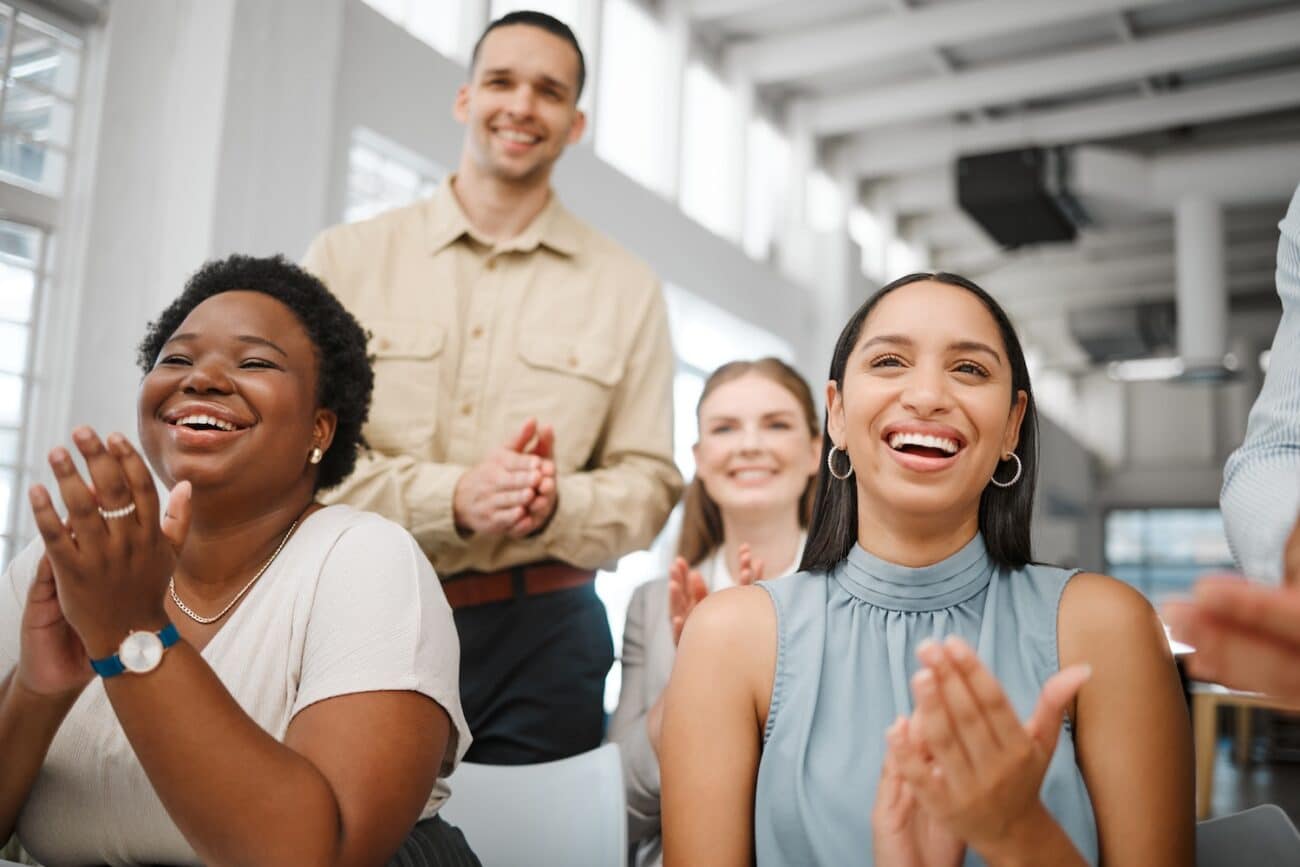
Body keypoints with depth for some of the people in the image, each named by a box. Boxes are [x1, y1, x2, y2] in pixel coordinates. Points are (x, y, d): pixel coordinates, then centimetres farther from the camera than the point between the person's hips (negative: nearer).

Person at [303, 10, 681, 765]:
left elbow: (649, 482, 5)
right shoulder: (348, 257, 4)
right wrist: (449, 498, -18)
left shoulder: (628, 289, 7)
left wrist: (557, 506, -17)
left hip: (542, 636, 1)